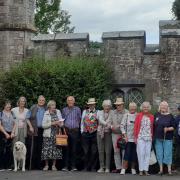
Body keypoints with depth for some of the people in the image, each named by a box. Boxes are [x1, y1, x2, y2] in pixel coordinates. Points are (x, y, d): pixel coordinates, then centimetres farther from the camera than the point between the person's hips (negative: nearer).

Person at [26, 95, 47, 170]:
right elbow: (27, 118, 4)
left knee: (40, 148, 4)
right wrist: (30, 127, -5)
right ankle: (31, 165, 0)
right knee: (32, 148, -4)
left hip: (42, 130, 2)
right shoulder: (33, 108, 4)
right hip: (34, 130, -2)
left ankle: (39, 165, 10)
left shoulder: (46, 109, 8)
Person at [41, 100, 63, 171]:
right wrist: (52, 123, -13)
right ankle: (46, 165, 6)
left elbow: (61, 122, 17)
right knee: (47, 149, -6)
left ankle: (54, 165, 9)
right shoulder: (46, 114, 2)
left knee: (55, 149, 0)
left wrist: (60, 124, -5)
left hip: (56, 134, 3)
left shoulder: (58, 112, 12)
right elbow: (43, 125, -5)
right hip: (48, 134, -3)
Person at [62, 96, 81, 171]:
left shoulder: (77, 109, 6)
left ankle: (73, 166, 3)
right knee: (66, 149, -1)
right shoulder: (64, 110, 11)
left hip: (75, 131, -1)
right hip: (66, 130, 1)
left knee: (74, 149, -2)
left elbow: (80, 119, 12)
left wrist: (77, 126, 6)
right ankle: (66, 166, 2)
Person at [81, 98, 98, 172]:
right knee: (86, 151, 2)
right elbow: (82, 122, 15)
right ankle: (86, 167, 10)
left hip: (94, 133, -2)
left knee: (94, 152, 0)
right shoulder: (84, 112, 14)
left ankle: (93, 167, 8)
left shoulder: (98, 112, 5)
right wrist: (82, 131, 8)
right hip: (85, 133, 2)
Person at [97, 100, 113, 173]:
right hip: (100, 132, 2)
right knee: (100, 150, 2)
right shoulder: (100, 112, 8)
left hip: (108, 133, -2)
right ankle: (101, 167, 8)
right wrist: (107, 124, -27)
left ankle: (107, 168, 3)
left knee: (108, 151, -4)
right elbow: (101, 120, -11)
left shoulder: (112, 113, 3)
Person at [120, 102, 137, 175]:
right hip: (128, 138, -1)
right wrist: (125, 135, -4)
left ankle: (133, 168, 18)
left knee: (134, 154, 5)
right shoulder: (126, 115, 4)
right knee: (127, 153, -7)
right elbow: (122, 125, 4)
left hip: (136, 138, 1)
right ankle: (124, 169, -3)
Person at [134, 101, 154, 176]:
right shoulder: (139, 116, 3)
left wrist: (152, 137, 3)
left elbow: (152, 128, 9)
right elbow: (135, 126, 2)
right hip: (140, 137, -2)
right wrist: (135, 137, -2)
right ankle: (141, 170, 2)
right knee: (141, 153, -4)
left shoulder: (151, 117, 8)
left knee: (147, 153, 2)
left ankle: (146, 170, 7)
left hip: (149, 138, 2)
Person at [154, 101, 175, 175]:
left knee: (168, 153, -2)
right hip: (158, 138, 3)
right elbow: (153, 125, 13)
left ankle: (169, 169, 6)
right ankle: (161, 169, 14)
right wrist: (153, 134, 7)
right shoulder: (157, 115, 8)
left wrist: (168, 129, -18)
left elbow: (173, 127, -1)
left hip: (167, 138, -3)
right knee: (159, 154, 6)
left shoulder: (170, 116, 0)